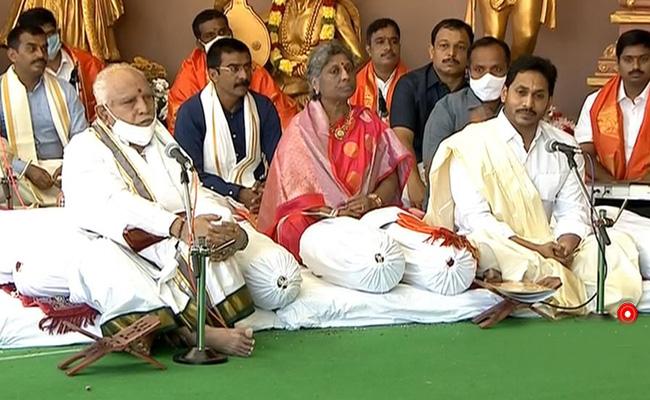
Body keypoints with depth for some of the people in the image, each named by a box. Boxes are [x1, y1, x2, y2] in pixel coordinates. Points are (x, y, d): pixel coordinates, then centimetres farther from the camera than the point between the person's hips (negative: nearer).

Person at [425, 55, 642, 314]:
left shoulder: (565, 147, 11)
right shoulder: (470, 143, -5)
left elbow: (572, 211, 8)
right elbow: (474, 217, -13)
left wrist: (566, 244, -16)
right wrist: (535, 249, -21)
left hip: (547, 247, 5)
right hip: (495, 245, -5)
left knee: (616, 244, -16)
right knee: (485, 246, -39)